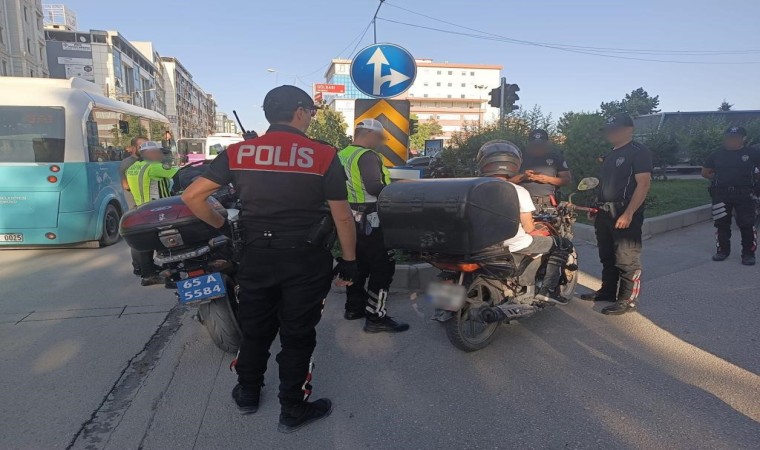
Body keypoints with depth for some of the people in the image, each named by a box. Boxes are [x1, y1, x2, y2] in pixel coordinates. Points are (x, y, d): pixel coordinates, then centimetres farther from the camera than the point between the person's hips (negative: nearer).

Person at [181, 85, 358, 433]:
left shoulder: (237, 153, -1)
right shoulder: (323, 155, -10)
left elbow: (192, 197, -2)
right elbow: (342, 216, -8)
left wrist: (221, 225, 12)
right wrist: (349, 261, 2)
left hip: (256, 256, 3)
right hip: (306, 259, -3)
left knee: (255, 329, 21)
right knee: (298, 335, 11)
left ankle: (248, 394, 40)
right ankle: (293, 410, 26)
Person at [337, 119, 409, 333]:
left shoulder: (341, 156, 12)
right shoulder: (367, 156, -16)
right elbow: (374, 187, -29)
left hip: (350, 219, 10)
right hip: (370, 221, -9)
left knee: (358, 264, 19)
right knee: (383, 268, -4)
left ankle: (354, 307, 28)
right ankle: (376, 317, -3)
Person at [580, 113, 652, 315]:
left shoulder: (638, 152, -8)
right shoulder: (610, 154, 19)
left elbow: (643, 184, -17)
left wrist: (628, 213, -24)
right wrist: (598, 209, 16)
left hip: (625, 214, -9)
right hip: (605, 213, 9)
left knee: (627, 259, -5)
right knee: (607, 256, 16)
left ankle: (628, 300, 2)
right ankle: (608, 291, 27)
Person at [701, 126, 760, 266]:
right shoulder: (716, 155, 9)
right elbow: (705, 172, 18)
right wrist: (719, 178, 5)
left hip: (744, 195, -2)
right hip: (721, 194, 2)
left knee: (747, 225, -3)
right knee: (722, 224, 8)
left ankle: (748, 253, 7)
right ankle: (723, 250, 20)